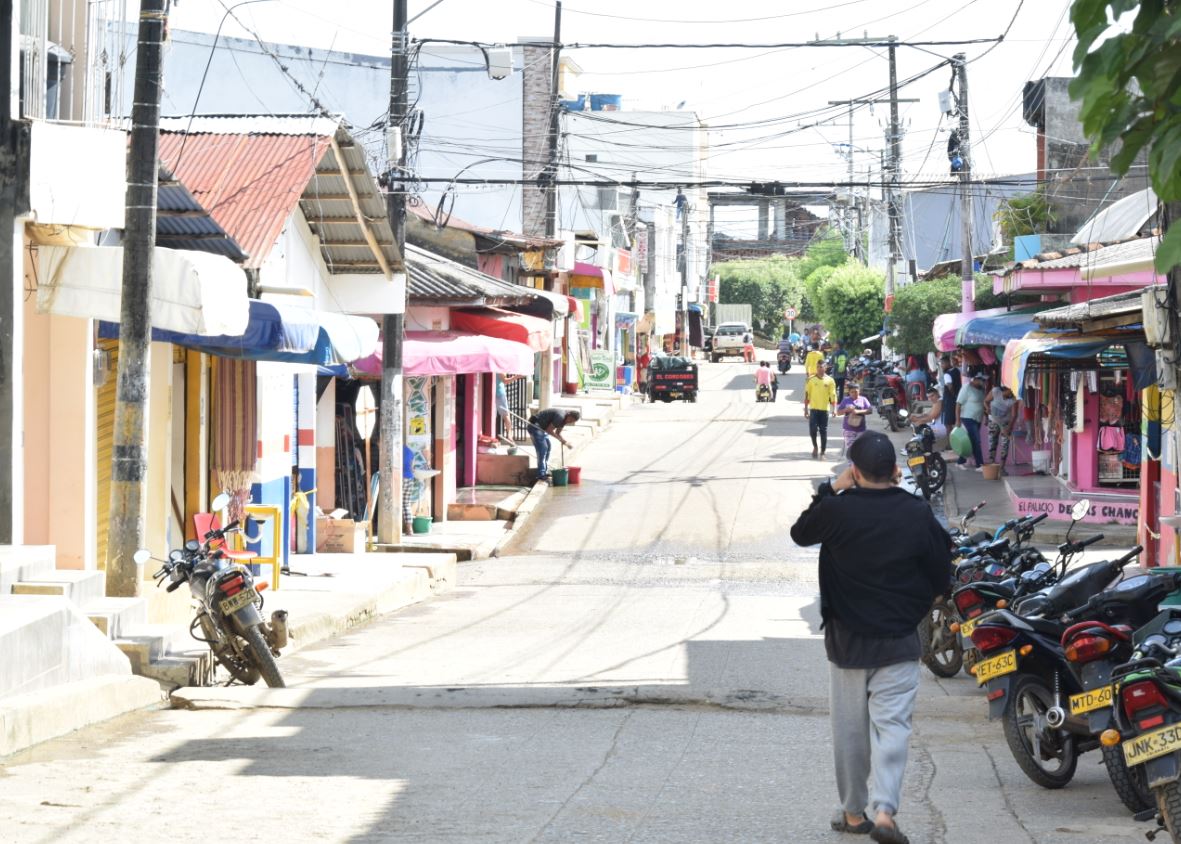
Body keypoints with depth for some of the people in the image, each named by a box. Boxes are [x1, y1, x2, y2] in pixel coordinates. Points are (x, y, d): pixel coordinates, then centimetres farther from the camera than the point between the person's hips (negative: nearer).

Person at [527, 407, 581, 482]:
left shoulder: (564, 419, 6)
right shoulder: (560, 416, -25)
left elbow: (557, 433, 14)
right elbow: (549, 430, -22)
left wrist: (565, 441, -3)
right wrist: (561, 439, -16)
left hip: (541, 427, 11)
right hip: (535, 425, -11)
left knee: (547, 447, 11)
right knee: (542, 449, -14)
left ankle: (545, 471, 17)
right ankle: (541, 475, -16)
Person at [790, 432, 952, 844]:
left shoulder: (836, 510, -11)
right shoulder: (917, 514, -9)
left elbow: (800, 533, 11)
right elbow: (941, 578, 0)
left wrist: (831, 488, 12)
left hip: (846, 639, 1)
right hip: (898, 642, -1)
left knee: (849, 728, 12)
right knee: (892, 725, -2)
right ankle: (884, 810, -17)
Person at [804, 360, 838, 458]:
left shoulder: (830, 381, 2)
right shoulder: (811, 379, 3)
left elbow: (833, 396, 2)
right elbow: (807, 395, 5)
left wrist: (834, 409, -7)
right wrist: (806, 409, 1)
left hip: (824, 409, 0)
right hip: (813, 409, 0)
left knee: (823, 432, 2)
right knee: (813, 429, -9)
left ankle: (822, 452, 8)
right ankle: (815, 446, 16)